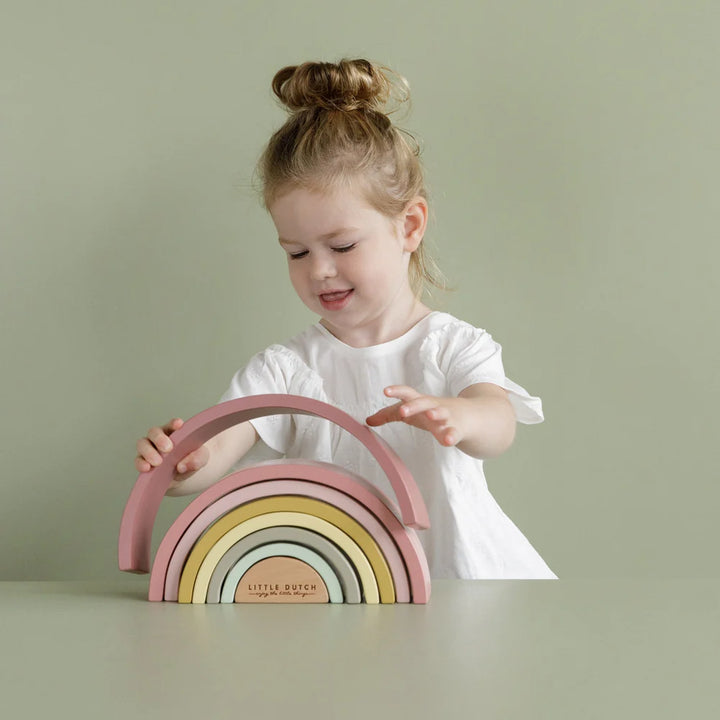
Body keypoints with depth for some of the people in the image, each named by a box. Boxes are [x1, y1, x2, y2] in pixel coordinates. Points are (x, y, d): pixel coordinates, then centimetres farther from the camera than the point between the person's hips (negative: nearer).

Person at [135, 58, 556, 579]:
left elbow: (499, 426, -17)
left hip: (456, 574, -3)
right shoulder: (284, 370, 3)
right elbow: (217, 451, -8)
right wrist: (182, 462, -33)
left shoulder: (455, 348, 1)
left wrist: (456, 417, -42)